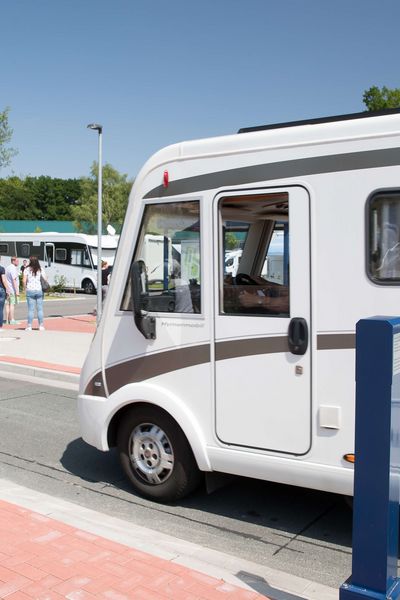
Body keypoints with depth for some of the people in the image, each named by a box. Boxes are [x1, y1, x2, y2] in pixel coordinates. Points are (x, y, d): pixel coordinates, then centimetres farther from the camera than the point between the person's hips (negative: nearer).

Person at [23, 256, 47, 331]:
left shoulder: (27, 269, -2)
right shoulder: (40, 269, 3)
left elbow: (24, 281, -8)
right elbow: (45, 279, -3)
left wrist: (25, 288, 8)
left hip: (30, 290, -1)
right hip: (39, 290, 1)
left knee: (31, 309, 1)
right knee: (40, 309, 7)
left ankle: (29, 326, 1)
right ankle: (41, 326, 9)